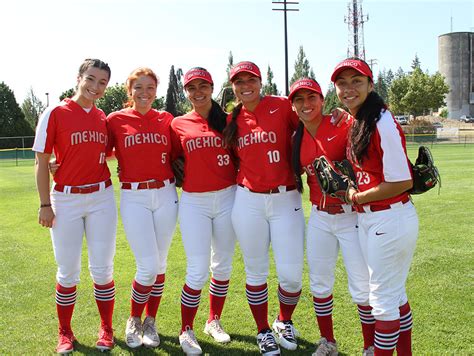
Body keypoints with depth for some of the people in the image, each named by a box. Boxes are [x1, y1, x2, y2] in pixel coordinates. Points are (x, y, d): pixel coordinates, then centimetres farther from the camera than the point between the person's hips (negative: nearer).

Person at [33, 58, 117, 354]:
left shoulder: (104, 118, 6)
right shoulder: (55, 113, -5)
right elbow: (42, 163, -5)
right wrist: (45, 204, -8)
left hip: (102, 198, 3)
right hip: (66, 200, -3)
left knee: (103, 270, 7)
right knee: (68, 273, 6)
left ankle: (107, 329, 24)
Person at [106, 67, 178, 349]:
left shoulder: (166, 119, 6)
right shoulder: (116, 120, 0)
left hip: (166, 196, 3)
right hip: (134, 198, -2)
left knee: (160, 265, 9)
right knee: (148, 267, -7)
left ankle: (151, 322, 28)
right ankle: (134, 321, 19)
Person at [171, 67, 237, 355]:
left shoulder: (227, 120, 4)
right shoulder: (179, 124, 4)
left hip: (227, 198, 2)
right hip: (194, 202, -1)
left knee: (223, 266, 11)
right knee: (198, 272, -4)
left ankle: (214, 322, 31)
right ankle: (186, 331, 15)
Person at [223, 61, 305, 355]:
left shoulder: (283, 106, -4)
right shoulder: (232, 120, 8)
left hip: (286, 201, -2)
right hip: (248, 202, 3)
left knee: (291, 275, -1)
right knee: (256, 272, 10)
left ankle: (285, 322, 30)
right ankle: (264, 331, 31)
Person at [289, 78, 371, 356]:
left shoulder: (343, 125, -11)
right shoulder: (297, 139, 7)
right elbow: (295, 174, 19)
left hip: (352, 215, -5)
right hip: (319, 218, 6)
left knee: (362, 289, 0)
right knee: (320, 284, 15)